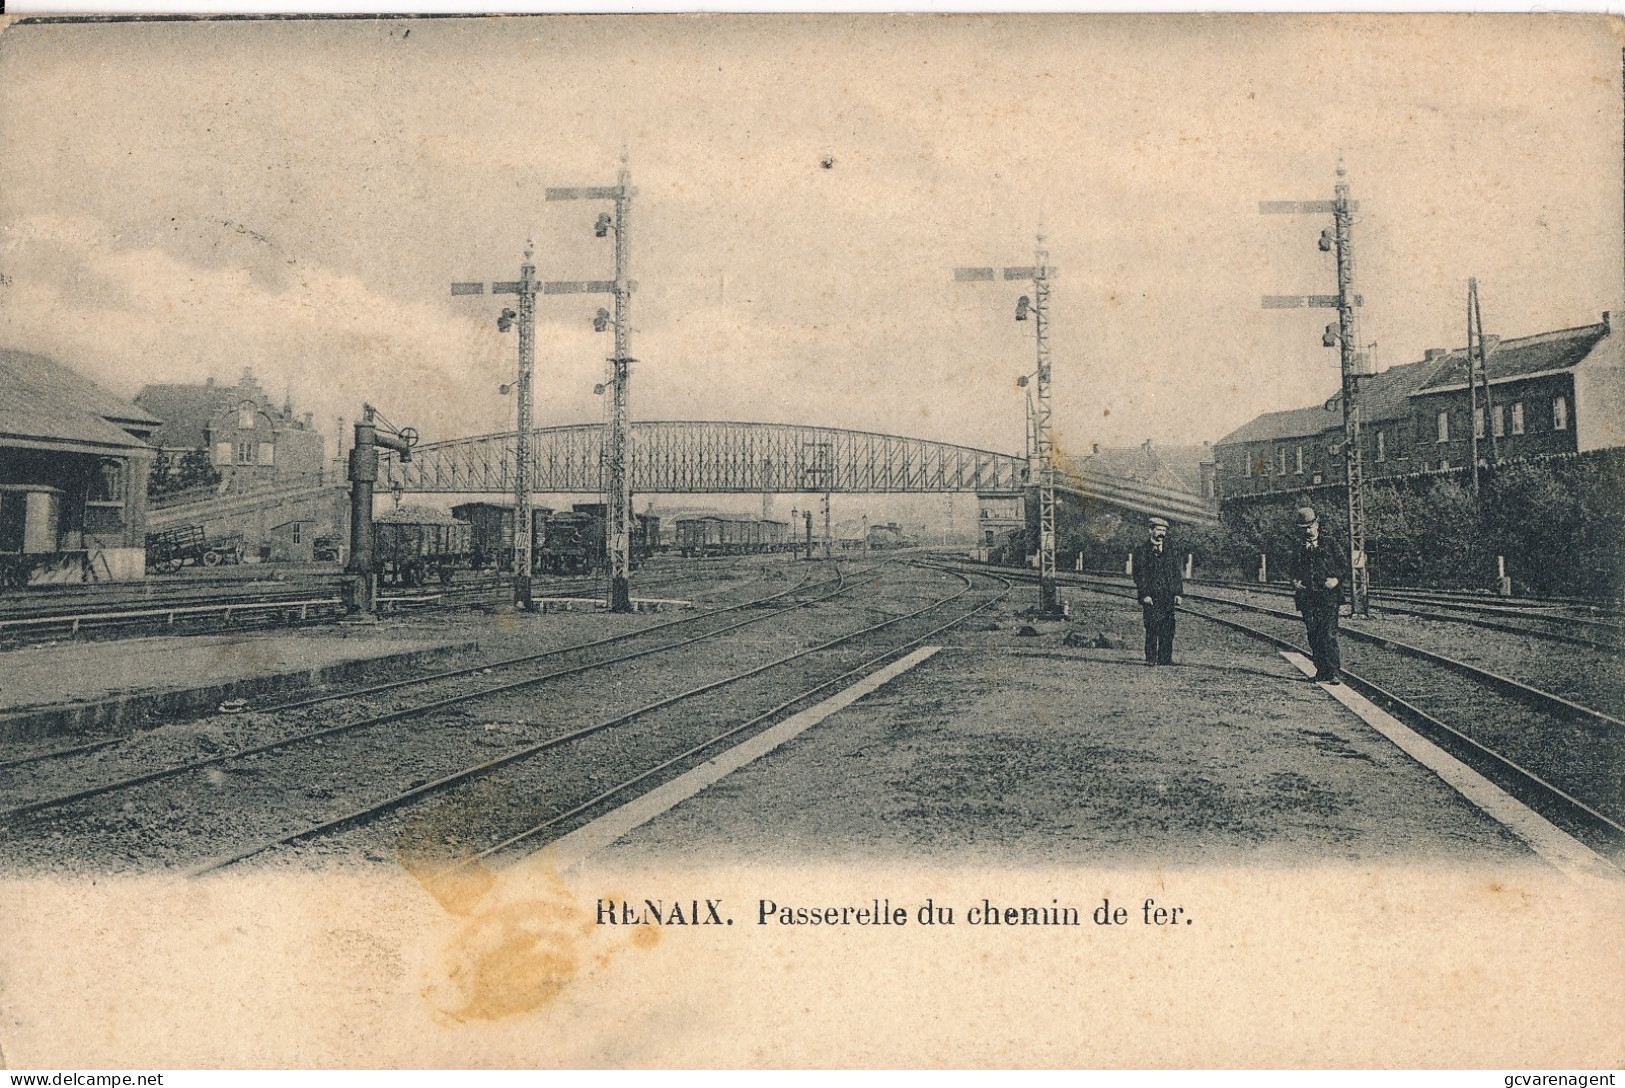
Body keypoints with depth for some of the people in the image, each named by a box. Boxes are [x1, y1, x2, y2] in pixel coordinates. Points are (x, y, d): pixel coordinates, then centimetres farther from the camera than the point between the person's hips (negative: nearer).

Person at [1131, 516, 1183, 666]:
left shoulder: (1169, 549, 15)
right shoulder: (1141, 549, 1)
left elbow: (1177, 572, 16)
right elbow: (1139, 573, -4)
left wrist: (1179, 593, 6)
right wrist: (1144, 594, -11)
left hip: (1168, 595, 4)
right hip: (1151, 595, -4)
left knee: (1168, 628, 2)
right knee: (1152, 627, -7)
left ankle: (1165, 658, 9)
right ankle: (1151, 658, -1)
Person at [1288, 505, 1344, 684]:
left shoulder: (1330, 544, 8)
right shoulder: (1298, 549, 16)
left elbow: (1344, 564, 6)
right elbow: (1295, 572, 20)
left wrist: (1336, 579, -11)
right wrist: (1295, 582, -1)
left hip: (1329, 596, -3)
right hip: (1307, 598, 3)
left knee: (1329, 634, -12)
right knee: (1314, 635, 3)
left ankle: (1332, 673, -14)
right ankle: (1321, 671, 12)